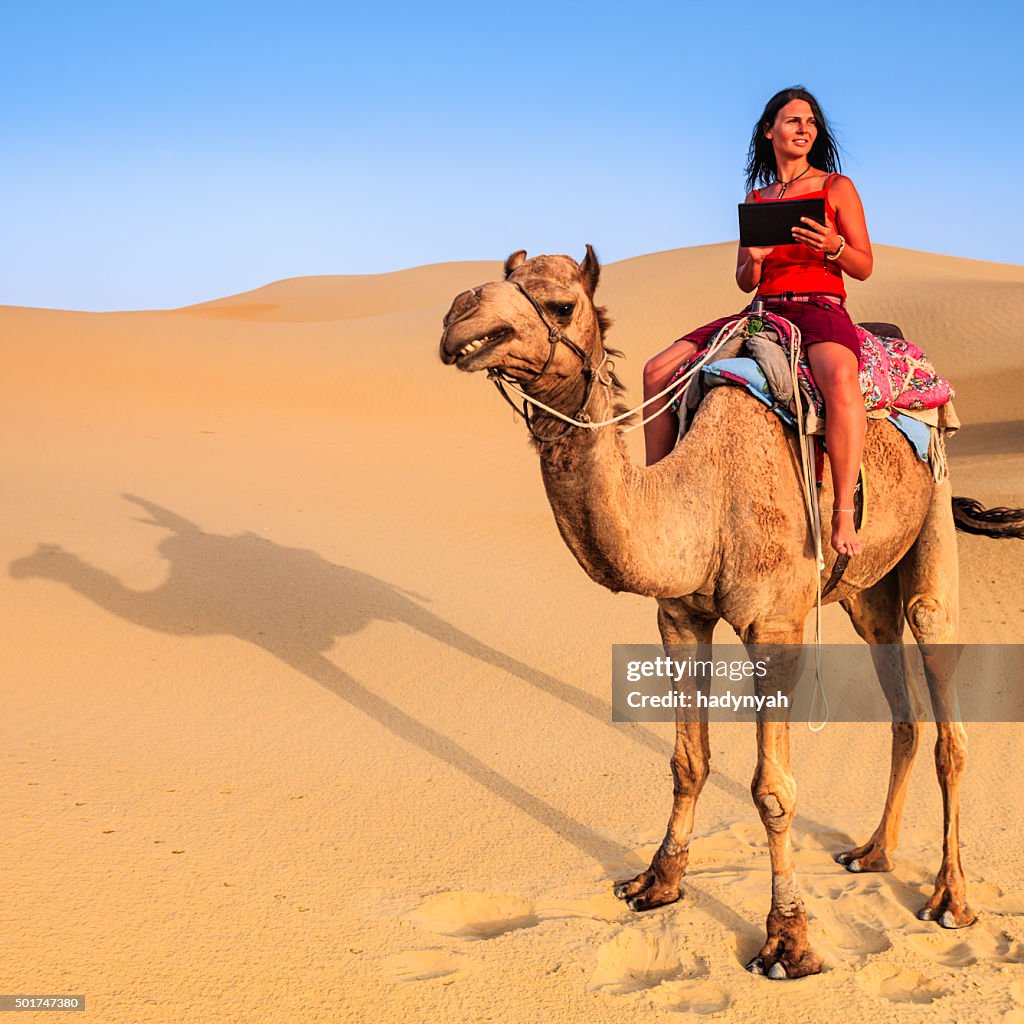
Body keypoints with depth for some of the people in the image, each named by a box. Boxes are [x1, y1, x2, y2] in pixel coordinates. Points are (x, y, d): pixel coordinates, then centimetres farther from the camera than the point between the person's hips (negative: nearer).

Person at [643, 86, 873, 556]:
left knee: (840, 381, -41)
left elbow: (864, 267, 5)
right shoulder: (755, 199, 17)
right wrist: (754, 259, -7)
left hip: (821, 309, -5)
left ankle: (844, 516, -38)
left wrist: (832, 245, -16)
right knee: (659, 371, -11)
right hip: (765, 311, 5)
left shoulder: (837, 188, 7)